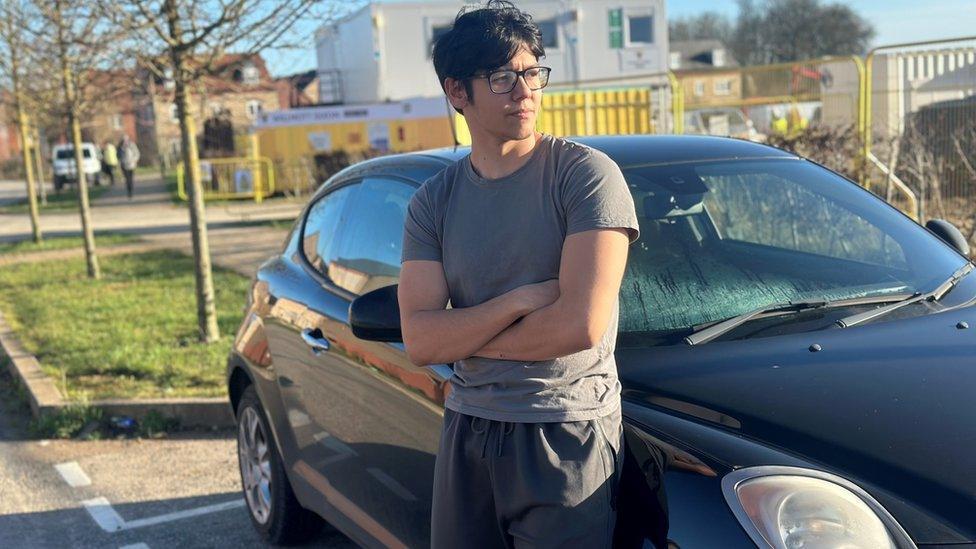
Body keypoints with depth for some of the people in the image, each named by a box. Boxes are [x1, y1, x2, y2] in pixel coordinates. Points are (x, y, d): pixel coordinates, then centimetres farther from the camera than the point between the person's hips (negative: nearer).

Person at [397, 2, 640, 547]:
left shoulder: (586, 172, -10)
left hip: (568, 436, -4)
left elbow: (582, 324, -20)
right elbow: (420, 342, -6)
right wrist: (521, 301, -18)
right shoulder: (434, 201, 3)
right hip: (467, 433, 4)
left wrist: (463, 335, -7)